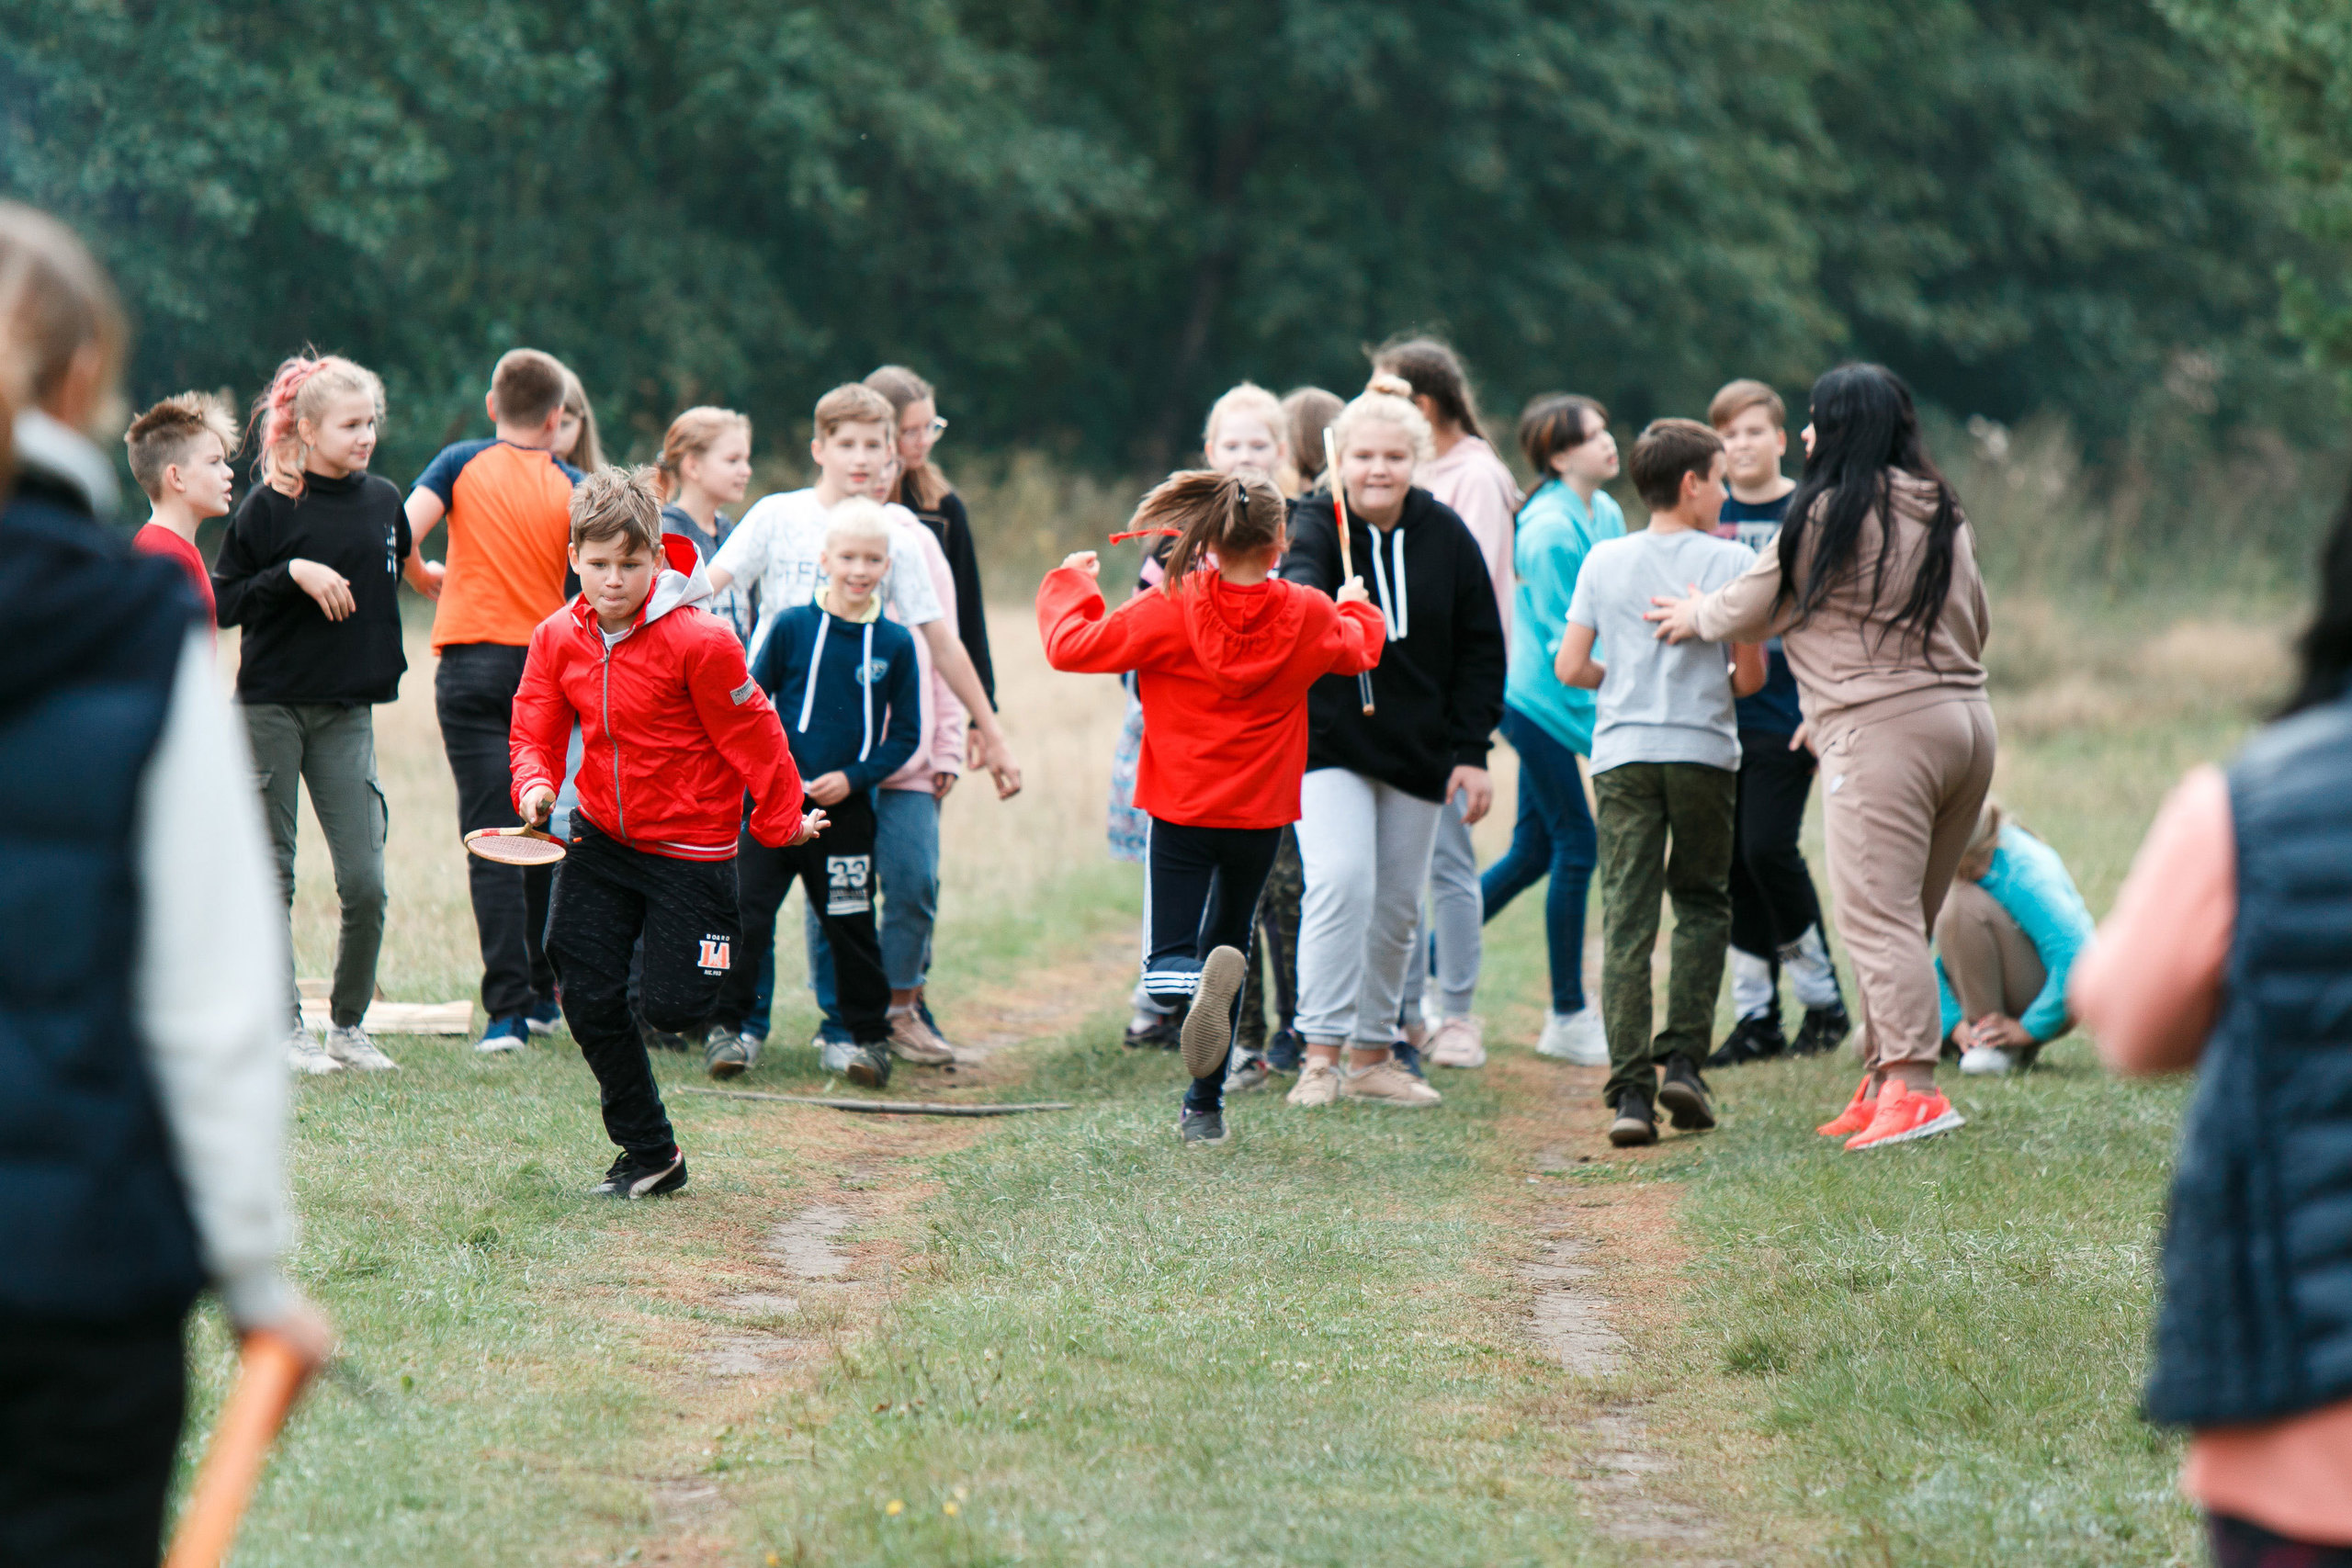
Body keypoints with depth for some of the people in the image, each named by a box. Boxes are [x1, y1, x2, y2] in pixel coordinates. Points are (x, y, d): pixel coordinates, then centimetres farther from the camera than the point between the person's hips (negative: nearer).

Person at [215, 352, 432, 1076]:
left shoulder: (383, 501, 6)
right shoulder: (270, 506, -6)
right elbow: (222, 602, -9)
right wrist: (292, 573, -19)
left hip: (348, 711, 3)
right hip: (272, 709, -3)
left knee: (365, 880, -5)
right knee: (272, 874, 1)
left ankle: (349, 1026, 10)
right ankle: (284, 1027, 10)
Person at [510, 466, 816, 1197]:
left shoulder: (699, 642, -20)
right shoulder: (557, 638, -4)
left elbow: (755, 740, -10)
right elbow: (536, 732, 2)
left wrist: (781, 826, -2)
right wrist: (536, 788, -19)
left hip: (689, 845, -5)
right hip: (601, 836, 5)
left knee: (671, 1008, -7)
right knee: (588, 998, -2)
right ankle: (649, 1155, 13)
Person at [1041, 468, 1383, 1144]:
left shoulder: (1169, 610, -12)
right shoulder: (1310, 618, -3)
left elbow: (1072, 646, -8)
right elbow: (1360, 651, 20)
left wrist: (1070, 583, 11)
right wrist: (1356, 608, 42)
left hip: (1182, 809, -2)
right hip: (1260, 812, 3)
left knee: (1169, 960, 0)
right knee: (1229, 940, 21)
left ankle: (1201, 980, -40)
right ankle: (1205, 1107, 21)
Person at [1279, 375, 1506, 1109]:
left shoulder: (1445, 537, 0)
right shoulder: (1320, 526, -9)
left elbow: (1481, 650, 7)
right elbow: (1297, 576, -33)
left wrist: (1471, 752, 2)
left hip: (1418, 750, 4)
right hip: (1328, 742, -4)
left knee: (1397, 906, 9)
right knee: (1341, 882, -20)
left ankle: (1372, 1056, 21)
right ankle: (1321, 1052, -16)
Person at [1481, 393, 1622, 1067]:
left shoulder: (1606, 514, 8)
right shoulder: (1550, 531, -18)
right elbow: (1561, 639, -18)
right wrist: (1601, 721, -18)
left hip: (1537, 702, 9)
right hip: (1542, 701, -9)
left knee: (1533, 850, 12)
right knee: (1576, 846, -4)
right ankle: (1568, 1017, 4)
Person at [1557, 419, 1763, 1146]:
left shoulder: (1605, 561, 5)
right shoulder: (1731, 561, -2)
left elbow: (1570, 667, 3)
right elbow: (1752, 673, -3)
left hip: (1623, 754, 2)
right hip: (1704, 751, -2)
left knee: (1627, 921, -1)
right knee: (1702, 906, 15)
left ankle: (1630, 1092, -10)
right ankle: (1682, 1060, 3)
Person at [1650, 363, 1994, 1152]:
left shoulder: (1827, 515, -5)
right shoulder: (1944, 515, 16)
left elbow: (1753, 610, 6)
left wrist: (1697, 616, 27)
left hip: (1883, 732, -8)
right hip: (1966, 718, 8)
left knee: (1879, 918, -10)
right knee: (1904, 919, 13)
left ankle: (1912, 1086, -20)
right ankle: (1882, 1080, 15)